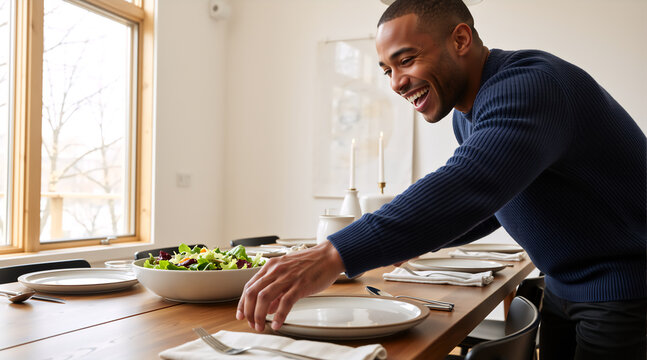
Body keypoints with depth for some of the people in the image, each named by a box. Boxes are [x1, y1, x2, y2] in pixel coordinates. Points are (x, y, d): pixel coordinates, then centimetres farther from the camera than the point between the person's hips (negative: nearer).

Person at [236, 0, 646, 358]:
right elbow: (487, 206, 16)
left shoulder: (528, 85, -26)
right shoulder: (466, 113, 5)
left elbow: (470, 185, -43)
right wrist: (414, 237, 1)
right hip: (565, 286, 8)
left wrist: (334, 255, -50)